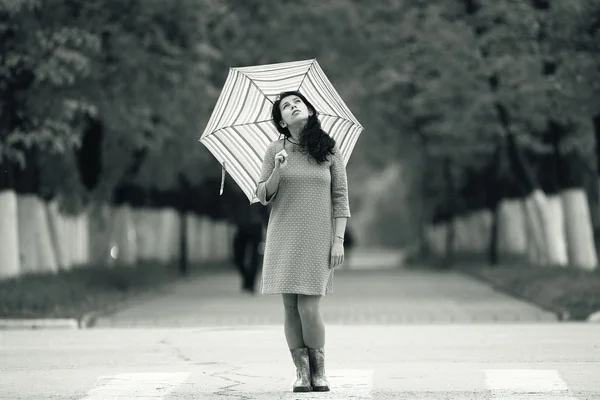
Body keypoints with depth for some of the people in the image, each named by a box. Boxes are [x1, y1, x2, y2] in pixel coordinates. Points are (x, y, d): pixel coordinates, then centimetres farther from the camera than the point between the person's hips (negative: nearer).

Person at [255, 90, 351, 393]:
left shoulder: (329, 150, 4)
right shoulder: (275, 151, 7)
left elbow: (340, 198, 3)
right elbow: (263, 197, 7)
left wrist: (338, 240, -4)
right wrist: (277, 172, -12)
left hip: (317, 239, -2)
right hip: (283, 239, 2)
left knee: (308, 307, -10)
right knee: (290, 307, -2)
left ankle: (319, 371, 6)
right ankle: (301, 371, 7)